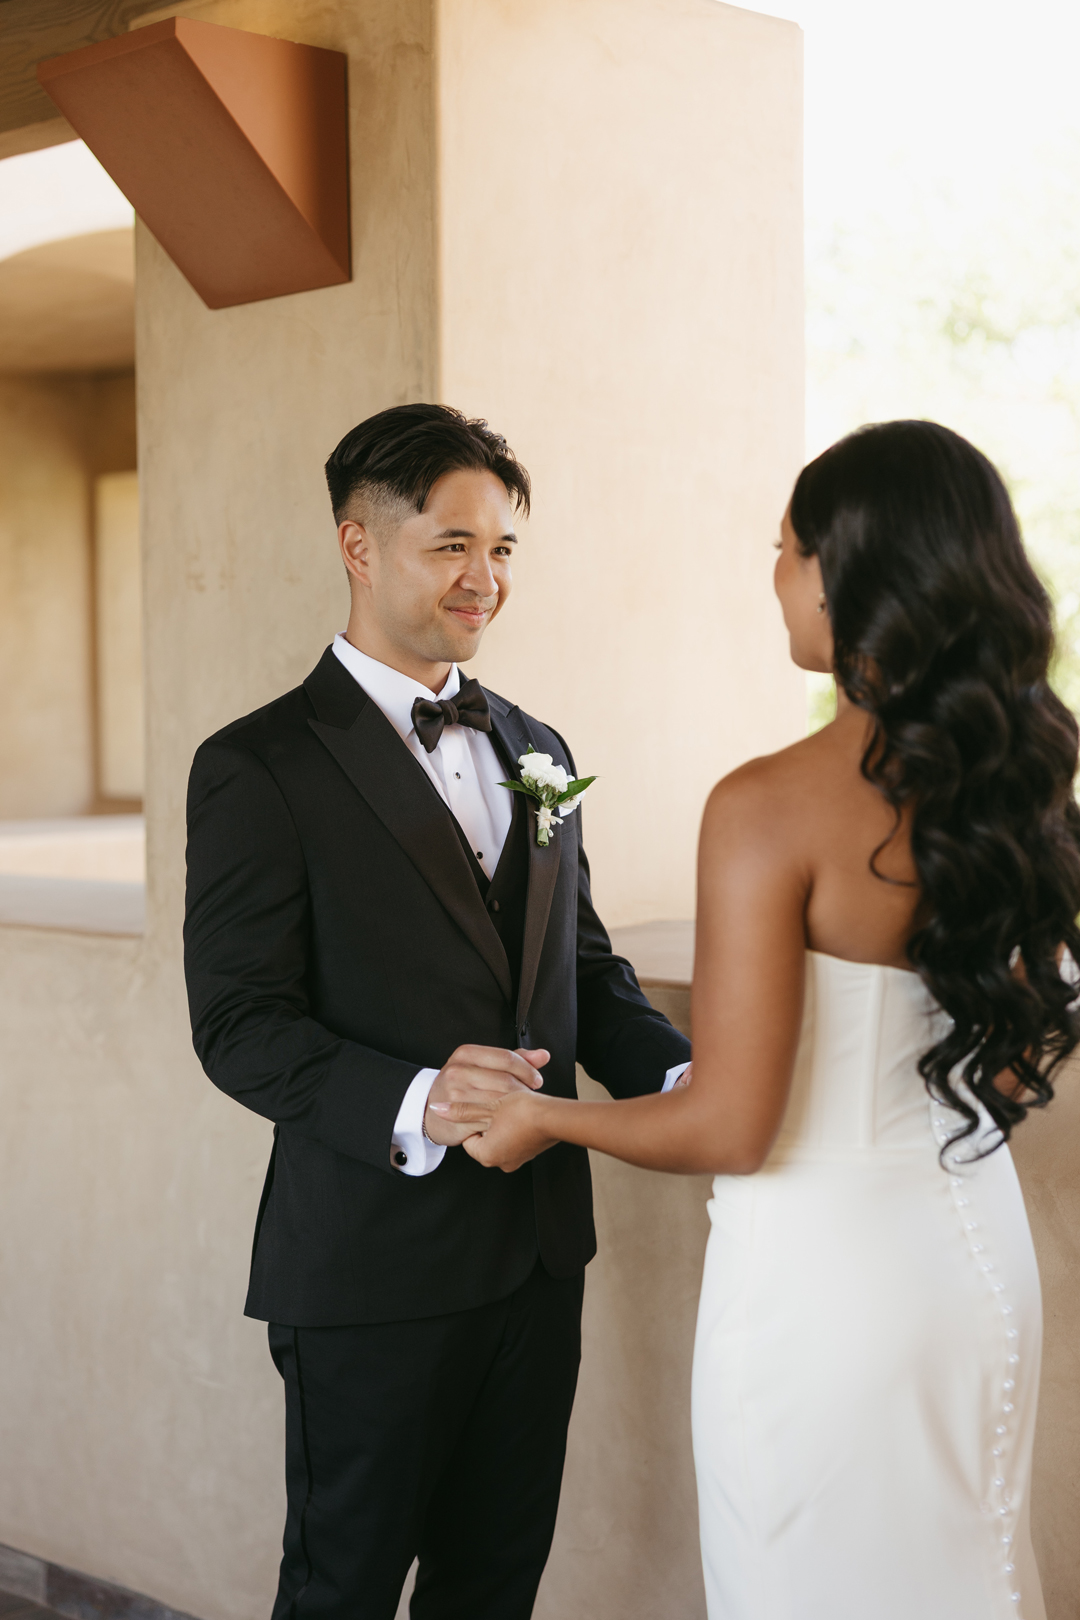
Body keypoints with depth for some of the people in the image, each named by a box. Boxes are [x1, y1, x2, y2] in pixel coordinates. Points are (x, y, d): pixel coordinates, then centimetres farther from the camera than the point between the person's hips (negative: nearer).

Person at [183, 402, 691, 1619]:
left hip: (537, 1246, 6)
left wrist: (673, 1072, -5)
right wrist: (413, 1103, -33)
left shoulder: (536, 749, 12)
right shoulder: (259, 767, -10)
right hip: (372, 1262, -6)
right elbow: (240, 1025, -16)